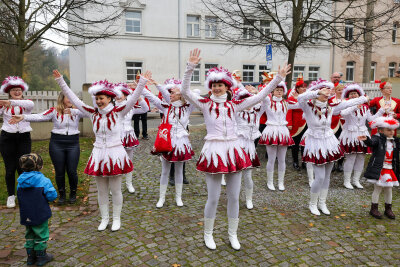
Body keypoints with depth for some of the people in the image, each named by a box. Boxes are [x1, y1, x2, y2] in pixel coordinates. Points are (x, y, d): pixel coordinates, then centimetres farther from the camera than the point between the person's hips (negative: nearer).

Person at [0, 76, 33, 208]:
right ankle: (11, 196, 21)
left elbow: (30, 104, -22)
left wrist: (11, 102, -35)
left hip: (24, 137, 0)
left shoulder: (26, 104, 3)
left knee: (23, 167, 2)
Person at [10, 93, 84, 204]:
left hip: (73, 144, 0)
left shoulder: (77, 111, 2)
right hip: (57, 144, 0)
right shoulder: (54, 111, -1)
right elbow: (39, 117, -12)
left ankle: (73, 193, 25)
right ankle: (61, 194, 28)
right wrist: (23, 117, -24)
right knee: (59, 171, 7)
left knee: (72, 171, 2)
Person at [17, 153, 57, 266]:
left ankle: (30, 257, 32)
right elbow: (52, 195, -19)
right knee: (41, 235, 10)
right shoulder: (43, 180, -20)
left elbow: (20, 197, 8)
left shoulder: (20, 182, -1)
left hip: (26, 216, 5)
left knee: (29, 235, 21)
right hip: (40, 215, -5)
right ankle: (41, 257, 21)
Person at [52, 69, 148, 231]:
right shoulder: (93, 113, 3)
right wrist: (60, 81, 3)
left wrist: (142, 82, -27)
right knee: (101, 190, 13)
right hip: (98, 154, 4)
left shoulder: (118, 112, -6)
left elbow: (134, 98, -16)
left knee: (115, 190, 7)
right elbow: (74, 99, 5)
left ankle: (116, 219, 24)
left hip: (115, 153, -3)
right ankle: (104, 219, 29)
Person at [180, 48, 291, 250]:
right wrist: (191, 67, -21)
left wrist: (278, 78, 7)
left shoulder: (234, 105, 8)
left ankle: (232, 234, 30)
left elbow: (259, 97, 9)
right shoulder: (205, 104, 0)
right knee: (213, 198, 3)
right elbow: (185, 92, -12)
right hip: (213, 151, -3)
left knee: (234, 197, 11)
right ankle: (208, 234, 27)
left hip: (233, 150, 3)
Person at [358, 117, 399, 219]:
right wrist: (366, 139, -54)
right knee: (378, 188, 3)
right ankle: (374, 208, 19)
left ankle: (388, 209, 32)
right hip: (379, 169, -6)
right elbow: (372, 142, -33)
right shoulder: (378, 138, -12)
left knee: (388, 189, 15)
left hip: (390, 169, 6)